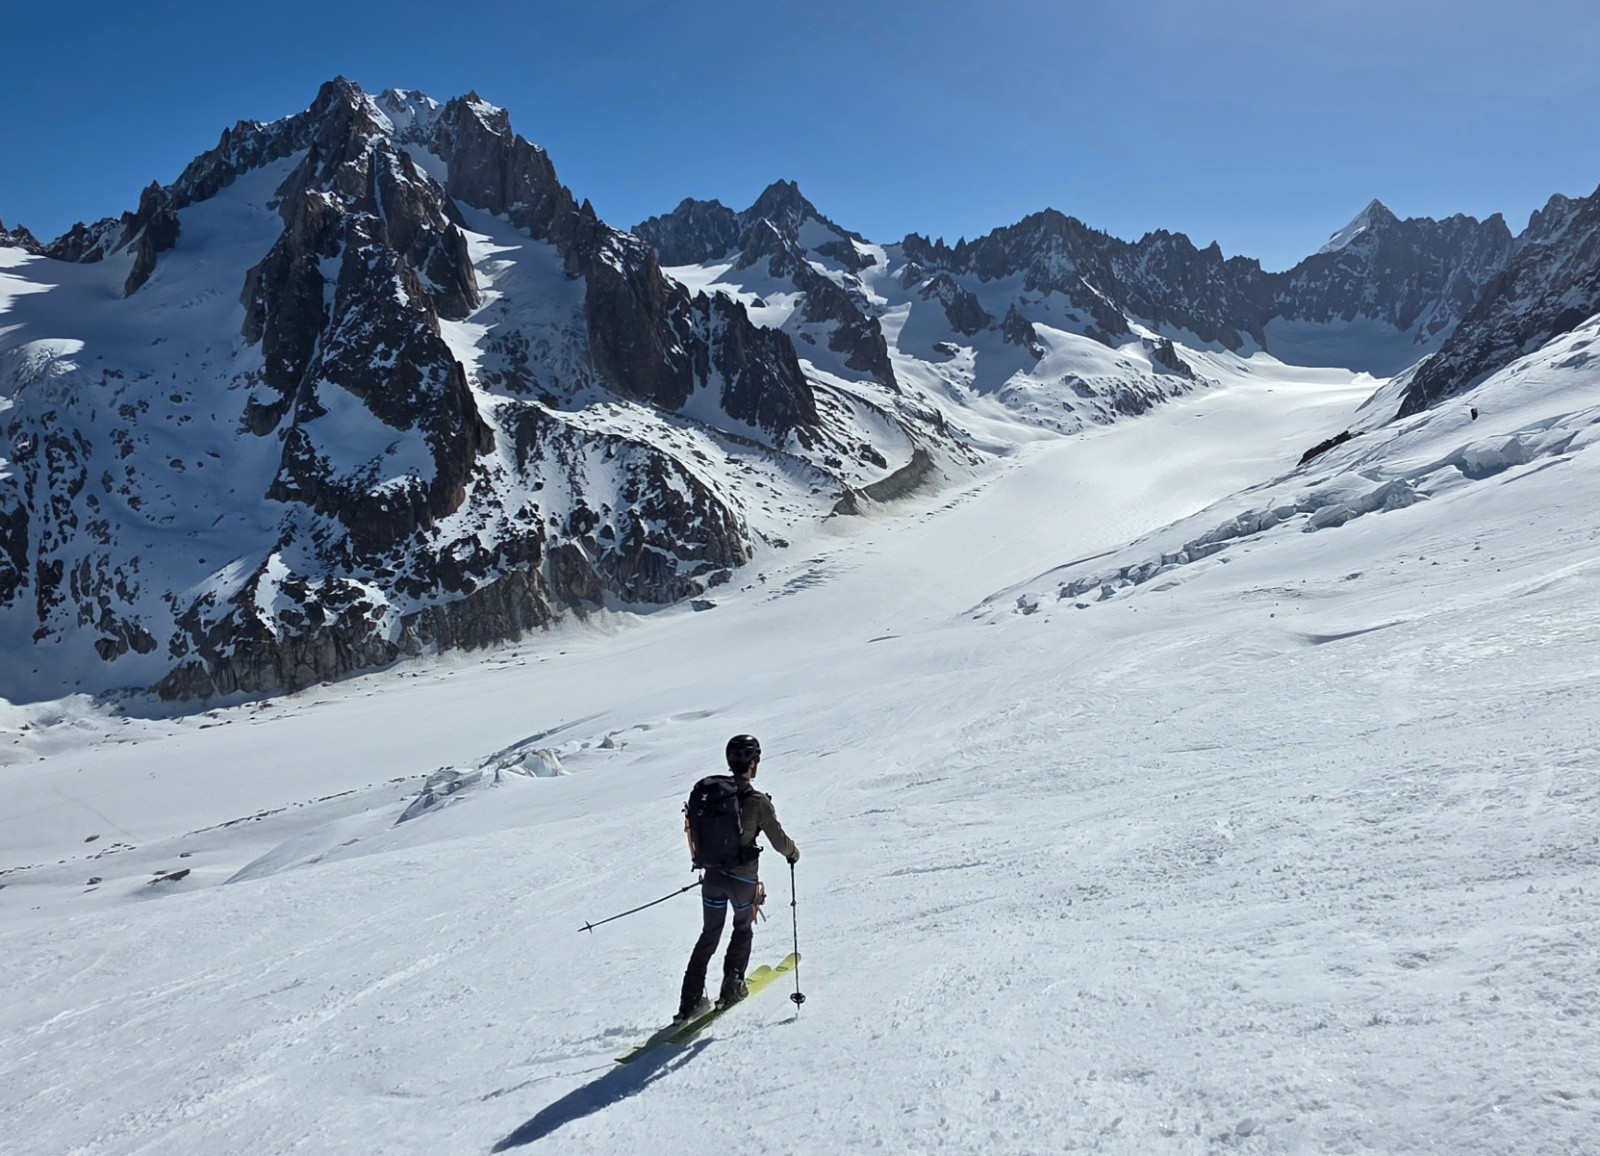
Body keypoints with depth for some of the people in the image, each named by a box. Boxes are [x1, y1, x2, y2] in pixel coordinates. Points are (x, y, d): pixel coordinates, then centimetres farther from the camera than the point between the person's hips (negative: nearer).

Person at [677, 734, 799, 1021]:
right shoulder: (758, 802, -18)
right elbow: (779, 841, -10)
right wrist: (793, 853, 11)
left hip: (713, 875, 4)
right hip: (743, 879, -3)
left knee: (709, 934, 18)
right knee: (743, 929, 24)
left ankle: (691, 1000, 14)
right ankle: (732, 986, 19)